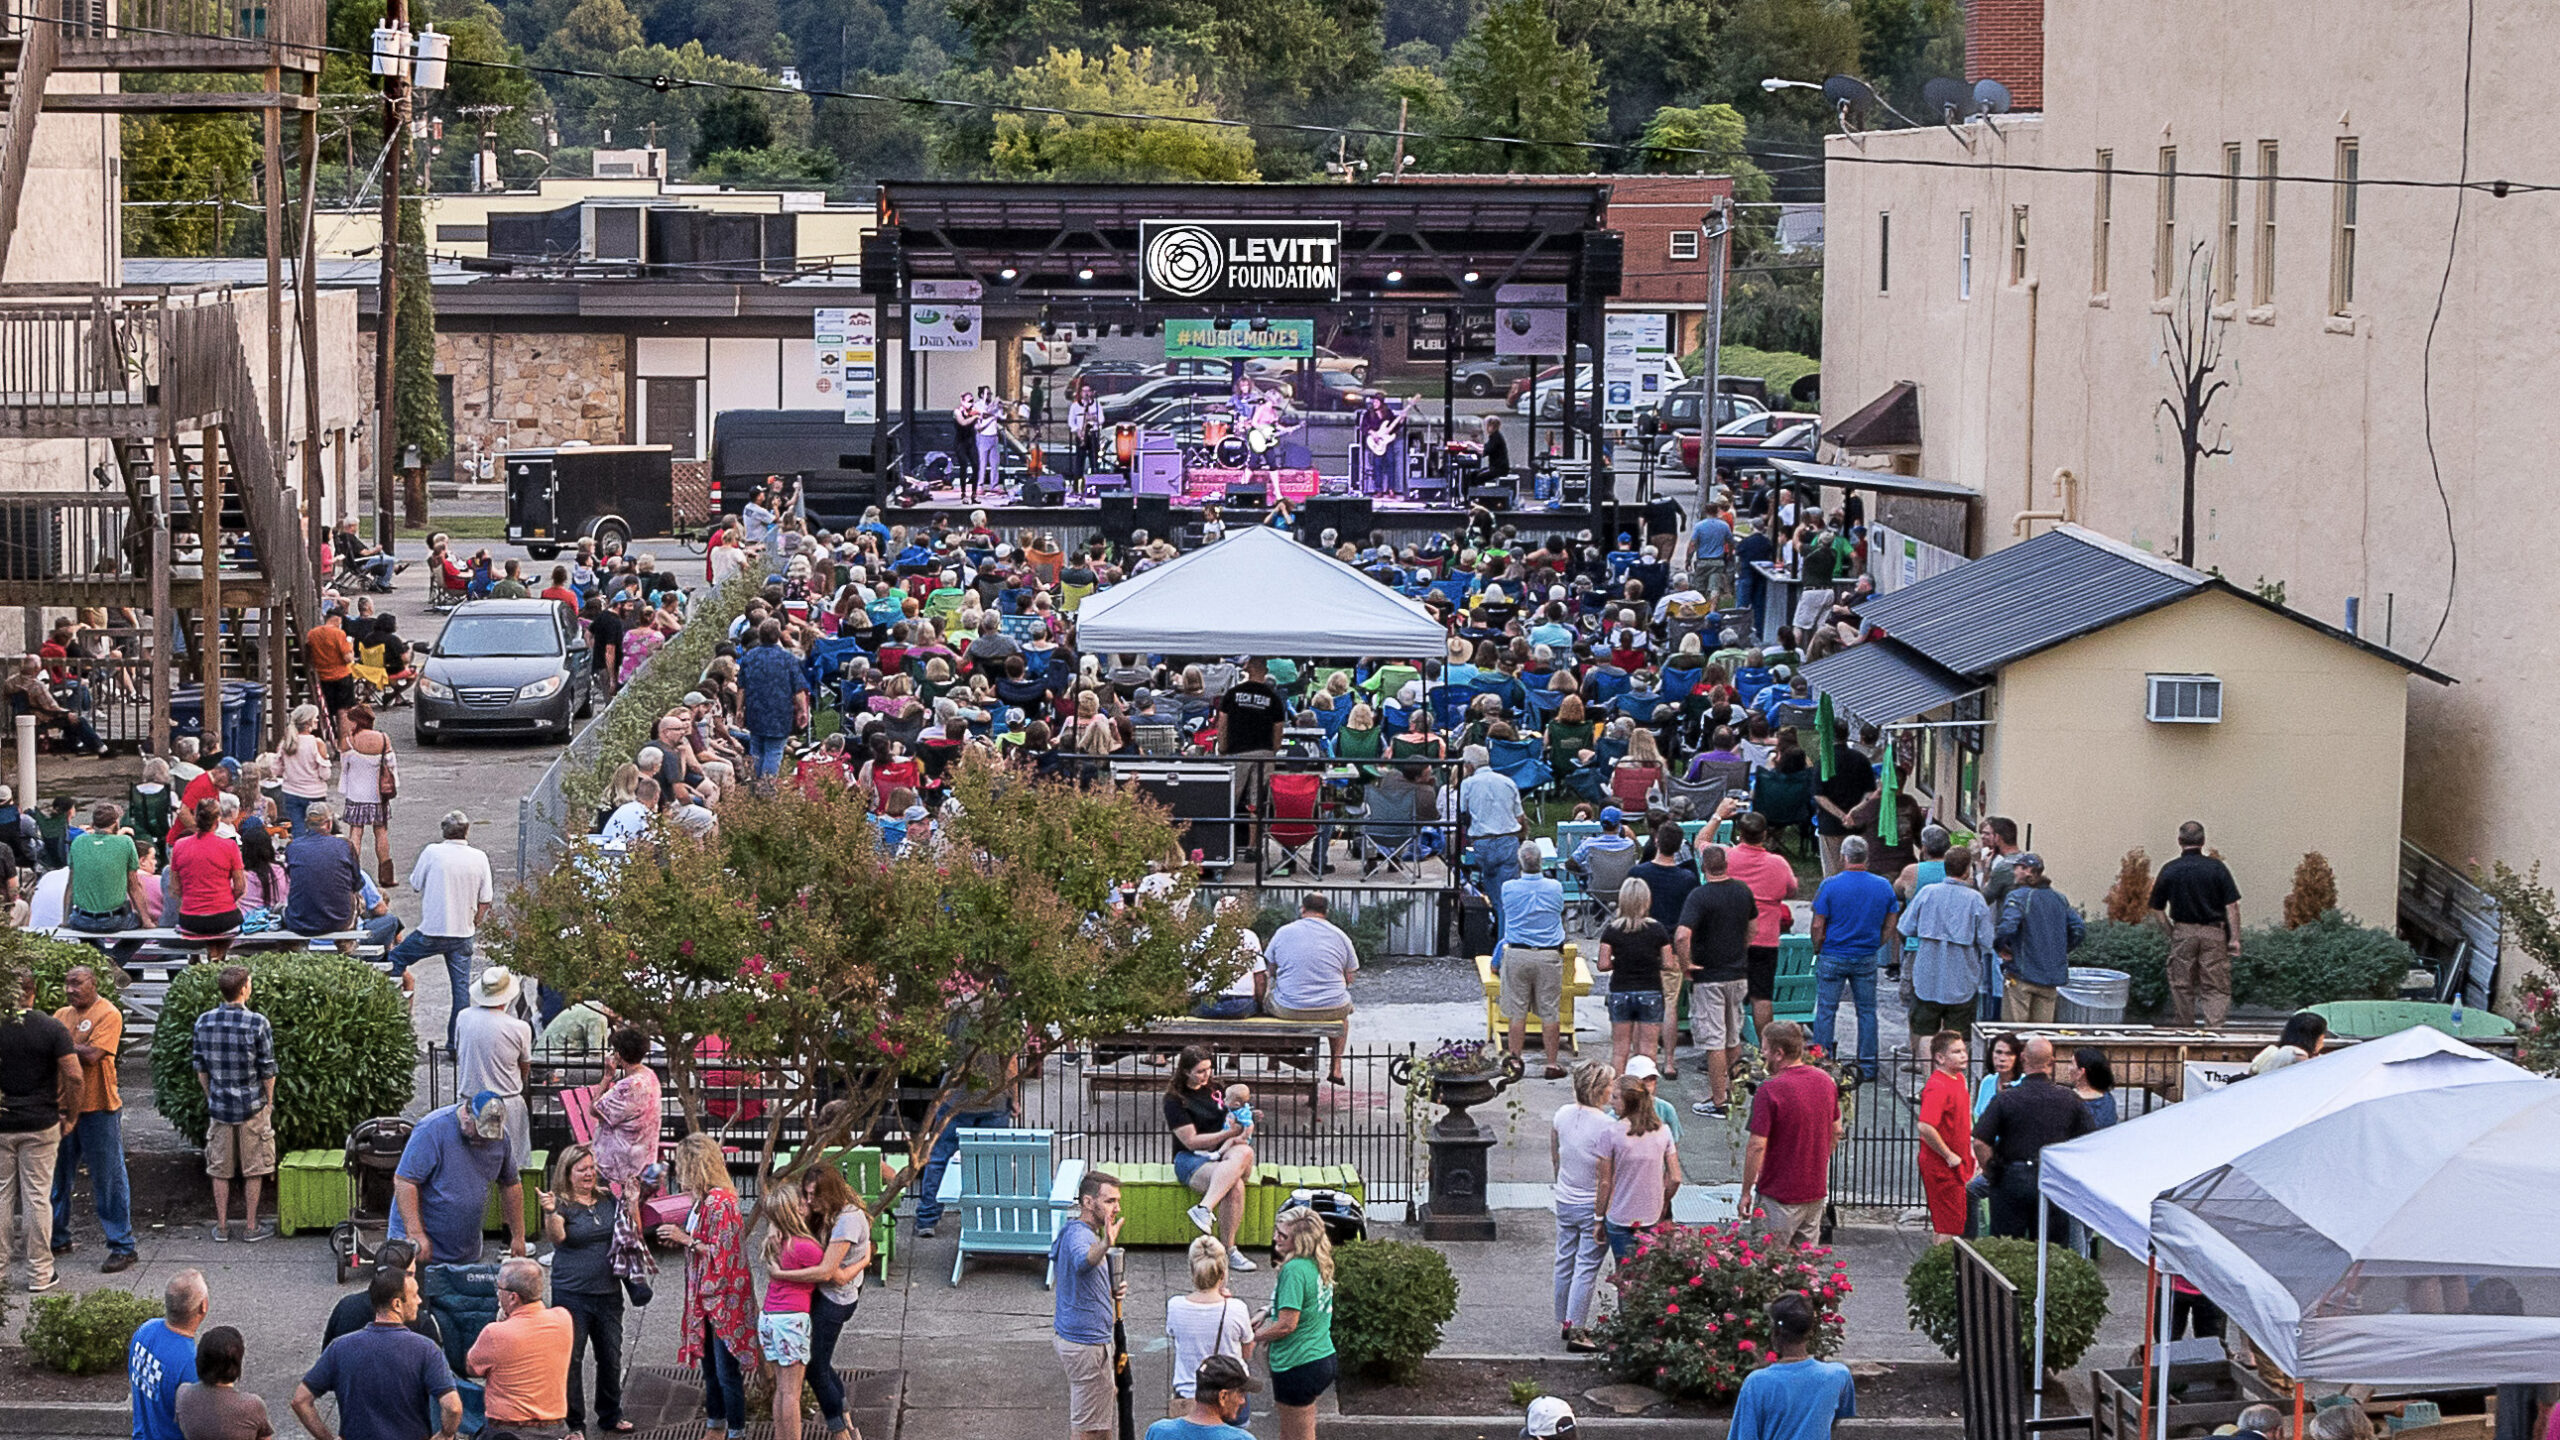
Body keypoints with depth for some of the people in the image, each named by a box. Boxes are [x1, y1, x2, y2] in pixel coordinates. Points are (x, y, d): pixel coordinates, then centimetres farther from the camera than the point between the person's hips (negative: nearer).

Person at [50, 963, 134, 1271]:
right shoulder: (62, 1015, 12)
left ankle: (122, 1248, 2)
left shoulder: (108, 1014, -10)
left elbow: (92, 1054, -20)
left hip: (98, 1109, -7)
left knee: (108, 1179, -2)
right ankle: (58, 1239, 27)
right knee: (58, 1174, 14)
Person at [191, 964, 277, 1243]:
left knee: (220, 1169, 12)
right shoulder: (257, 1023, -15)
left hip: (218, 1106, 3)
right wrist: (269, 1102, 5)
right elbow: (268, 1070, -9)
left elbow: (200, 1069, 5)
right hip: (251, 1106, -3)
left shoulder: (204, 1022, -3)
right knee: (254, 1169, 9)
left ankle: (221, 1227, 17)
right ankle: (251, 1227, 13)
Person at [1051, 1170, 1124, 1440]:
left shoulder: (1073, 1231, 12)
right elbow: (1082, 1262, -47)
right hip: (1088, 1342, -11)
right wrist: (1106, 1245, -67)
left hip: (1067, 1334, 11)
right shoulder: (1079, 1235, -21)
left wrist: (1108, 1293, 12)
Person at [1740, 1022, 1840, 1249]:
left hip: (1780, 1194, -7)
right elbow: (1836, 1131, 14)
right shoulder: (1824, 1080, 3)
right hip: (1817, 1191, 7)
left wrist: (1746, 1192, -11)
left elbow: (1757, 1146, -20)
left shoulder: (1769, 1091, -20)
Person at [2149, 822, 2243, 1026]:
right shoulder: (2217, 868, -4)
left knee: (2182, 986, 11)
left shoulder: (2169, 870, -1)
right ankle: (2213, 1026, -13)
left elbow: (2157, 909, 3)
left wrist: (2169, 934, 14)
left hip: (2183, 933, 1)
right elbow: (2232, 906, -7)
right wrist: (2234, 938, -3)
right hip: (2214, 933, -1)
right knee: (2216, 988, 1)